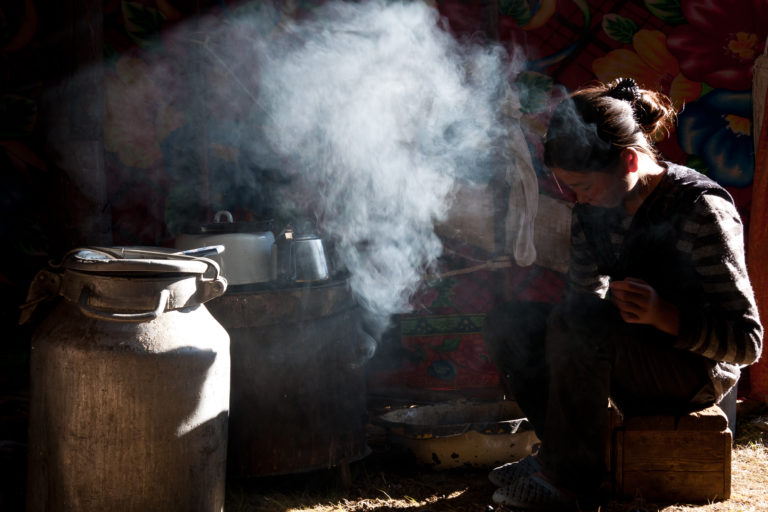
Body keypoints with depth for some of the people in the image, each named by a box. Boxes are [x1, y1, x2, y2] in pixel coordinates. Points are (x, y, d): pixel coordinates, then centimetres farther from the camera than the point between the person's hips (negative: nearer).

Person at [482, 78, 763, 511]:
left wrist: (665, 315, -35)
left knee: (574, 328, -32)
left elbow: (748, 341, -21)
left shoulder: (701, 211, -21)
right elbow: (584, 296, 13)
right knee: (508, 324, -1)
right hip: (635, 363, 8)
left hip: (697, 373, -8)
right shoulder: (595, 209, 1)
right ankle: (566, 454, -4)